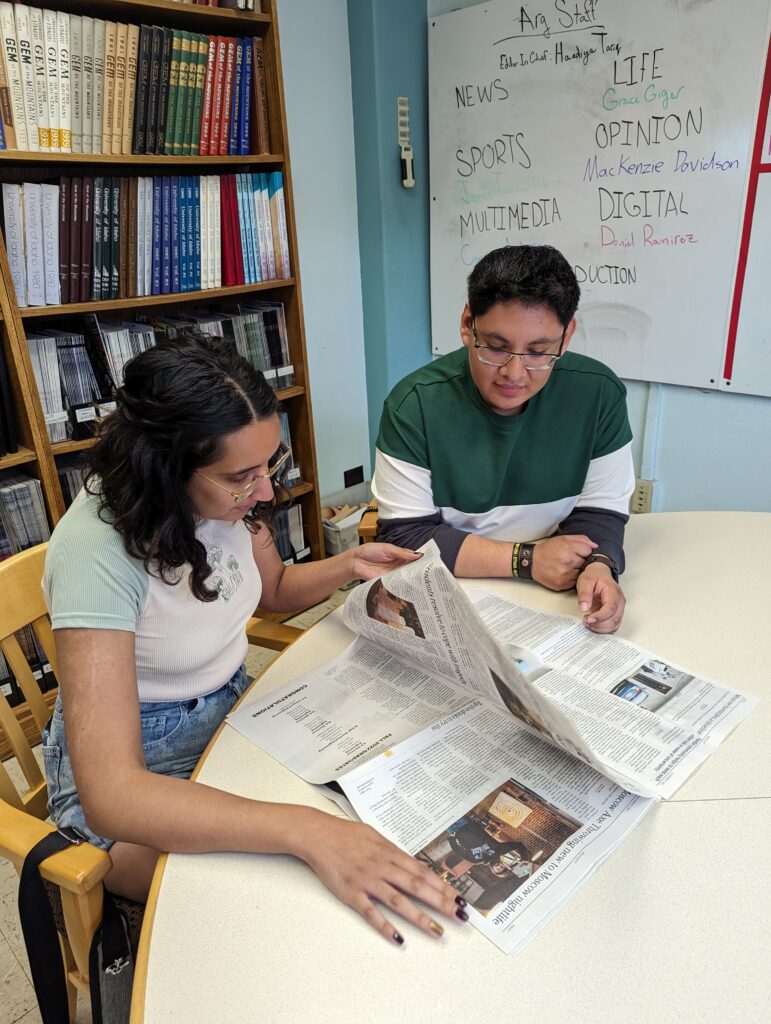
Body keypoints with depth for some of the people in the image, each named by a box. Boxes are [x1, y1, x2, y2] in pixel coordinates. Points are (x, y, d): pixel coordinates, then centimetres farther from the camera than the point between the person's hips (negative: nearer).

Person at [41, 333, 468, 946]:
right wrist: (306, 831, -47)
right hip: (130, 773, -5)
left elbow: (273, 588, 10)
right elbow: (110, 797, -37)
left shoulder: (232, 493, -13)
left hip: (231, 706, 6)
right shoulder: (98, 551, -32)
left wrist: (349, 566, -10)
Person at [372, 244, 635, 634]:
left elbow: (599, 511, -1)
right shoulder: (414, 404, -14)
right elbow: (405, 536, -13)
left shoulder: (599, 394, -7)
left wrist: (599, 566, -24)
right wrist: (526, 559, -18)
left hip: (556, 601, 4)